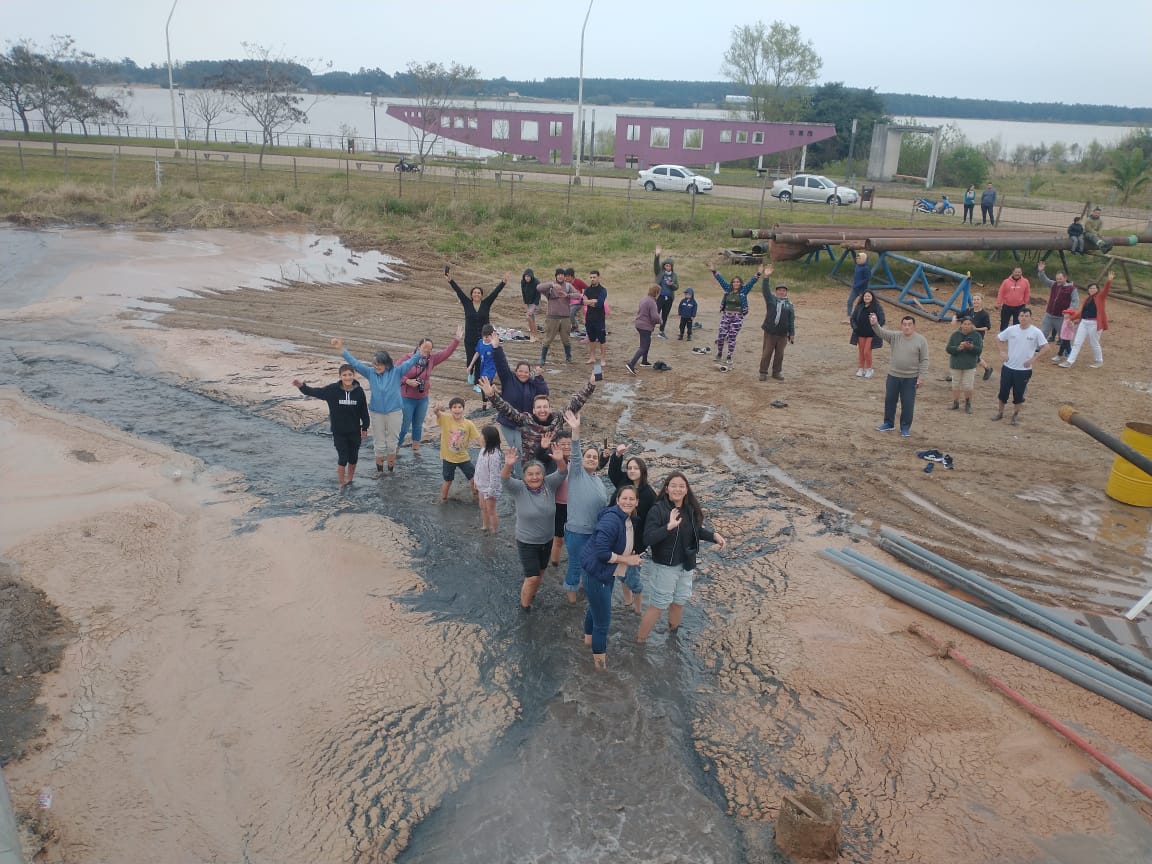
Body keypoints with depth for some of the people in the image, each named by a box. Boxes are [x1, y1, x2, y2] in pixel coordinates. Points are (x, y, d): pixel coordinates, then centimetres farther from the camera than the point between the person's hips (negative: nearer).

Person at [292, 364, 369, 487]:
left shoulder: (359, 391, -9)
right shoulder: (332, 390, -12)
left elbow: (364, 411, 0)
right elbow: (315, 392, -9)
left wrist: (365, 428, 5)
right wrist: (302, 386, -26)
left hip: (355, 432, 2)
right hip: (339, 432, -2)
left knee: (353, 458, 13)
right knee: (343, 458, 0)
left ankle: (350, 481, 34)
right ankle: (342, 484, 16)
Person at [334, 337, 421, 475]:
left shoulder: (396, 372, -6)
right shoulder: (371, 372, -2)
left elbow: (410, 362, -12)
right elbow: (354, 363, -6)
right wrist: (341, 349, -14)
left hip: (394, 412, -1)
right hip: (376, 413, 2)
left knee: (392, 442, 11)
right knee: (379, 443, 11)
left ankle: (391, 468, 28)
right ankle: (379, 469, 27)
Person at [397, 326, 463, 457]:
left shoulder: (431, 359, 1)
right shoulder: (407, 358, -12)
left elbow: (446, 353, -2)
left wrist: (457, 339, -10)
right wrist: (407, 381, -20)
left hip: (423, 399, 5)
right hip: (407, 399, -5)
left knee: (418, 426, 16)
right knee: (404, 426, 0)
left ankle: (416, 449, 29)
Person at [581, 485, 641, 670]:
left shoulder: (631, 520, 2)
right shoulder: (612, 519, -29)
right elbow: (601, 551, -34)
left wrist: (632, 556, -2)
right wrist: (626, 559, -24)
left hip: (608, 572, 10)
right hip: (595, 572, -10)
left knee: (596, 607, 30)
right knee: (603, 618, -4)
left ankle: (589, 638, 54)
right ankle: (600, 660, 13)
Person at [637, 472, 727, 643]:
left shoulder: (691, 509, -5)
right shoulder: (657, 510, -22)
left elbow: (698, 529, 10)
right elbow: (648, 538, -29)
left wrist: (714, 535, -8)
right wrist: (669, 526, -41)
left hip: (685, 565, 6)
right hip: (663, 566, -6)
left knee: (679, 602, 24)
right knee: (657, 606, 5)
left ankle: (673, 631, 50)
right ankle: (640, 641, 23)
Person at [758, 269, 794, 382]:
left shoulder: (789, 304, 6)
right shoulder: (771, 299, 4)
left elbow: (791, 320, 5)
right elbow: (765, 290, -11)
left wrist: (792, 334, 2)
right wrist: (766, 277, -23)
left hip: (782, 334, 1)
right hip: (769, 332, -1)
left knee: (779, 354, 9)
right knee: (766, 353, 2)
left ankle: (777, 372, 21)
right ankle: (763, 372, 9)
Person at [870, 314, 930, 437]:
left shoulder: (921, 341, -7)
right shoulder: (895, 336, -2)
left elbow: (924, 361, -6)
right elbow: (881, 332, -17)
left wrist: (921, 377, -11)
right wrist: (875, 324, -38)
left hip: (911, 378, -3)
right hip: (893, 376, 3)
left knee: (908, 404, 4)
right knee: (889, 400, 13)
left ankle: (905, 427, 17)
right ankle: (888, 424, 29)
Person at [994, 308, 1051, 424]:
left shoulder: (1036, 332, -9)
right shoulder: (1011, 329, -3)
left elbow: (1045, 346, -7)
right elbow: (998, 338, 10)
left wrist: (1033, 359, -12)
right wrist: (1002, 352, -1)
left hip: (1024, 369, -2)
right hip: (1008, 367, 2)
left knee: (1018, 394, 7)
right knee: (1003, 391, 9)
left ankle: (1015, 414, 25)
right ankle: (1000, 412, 27)